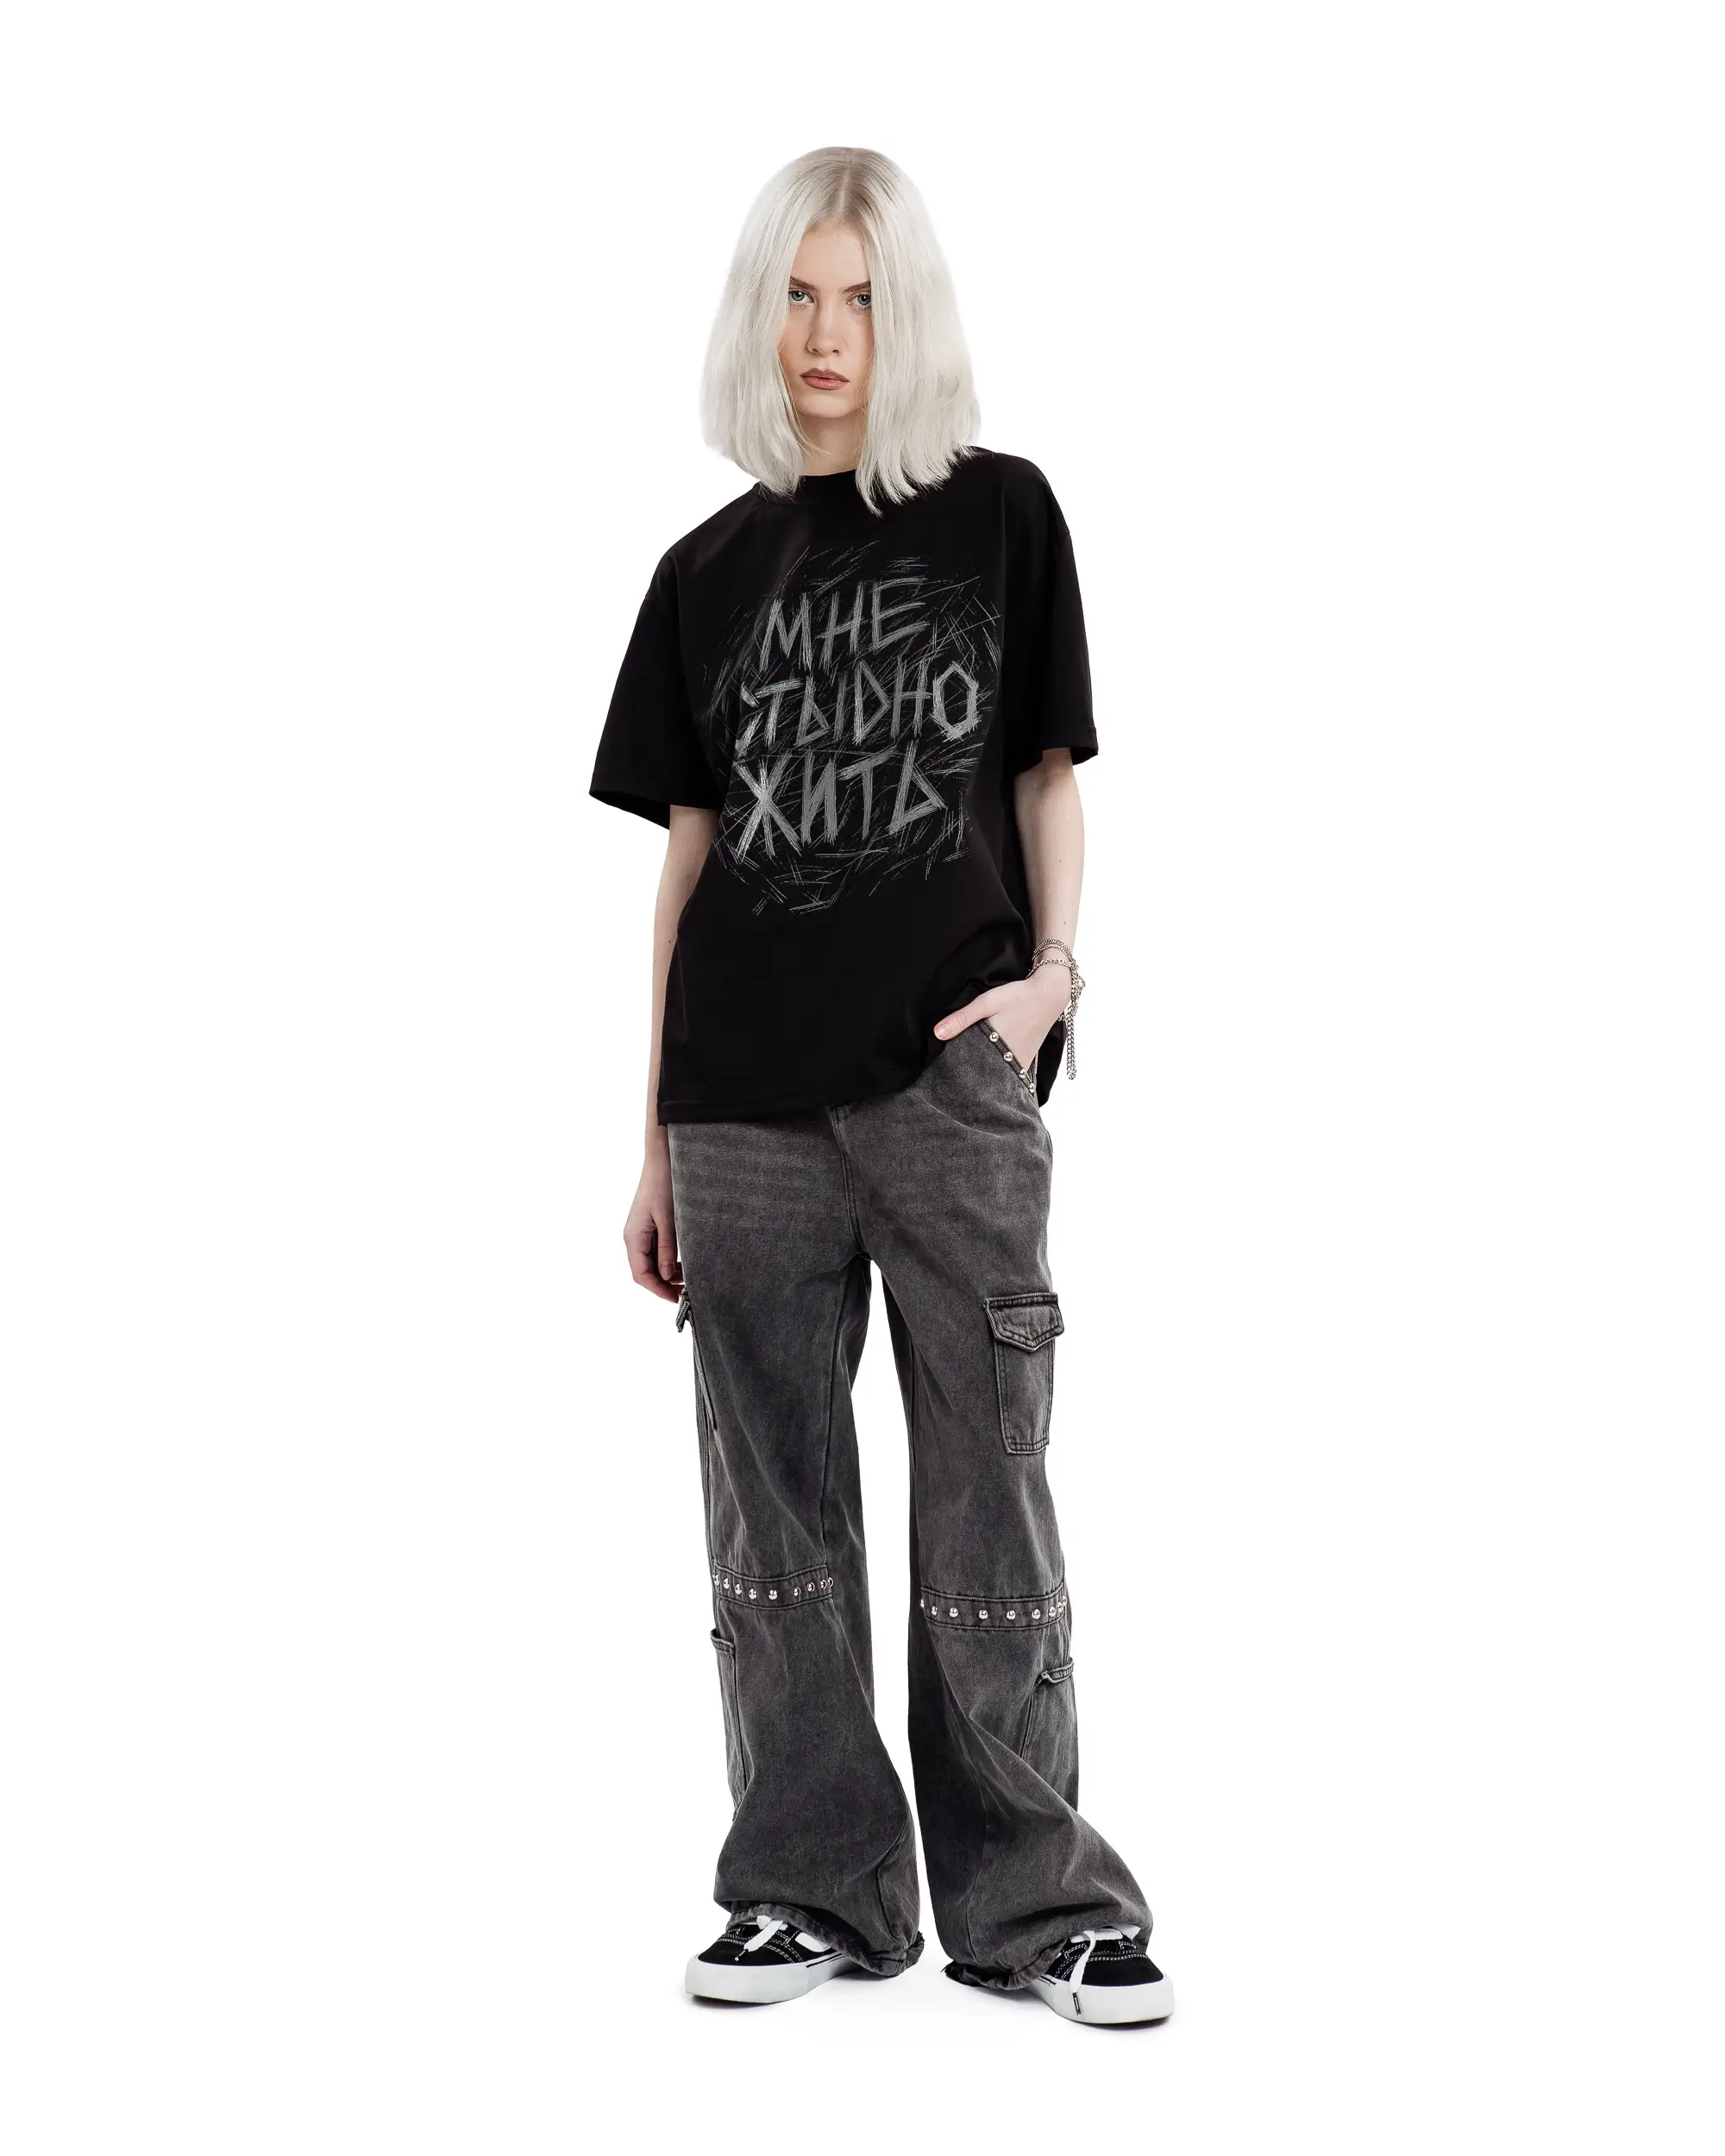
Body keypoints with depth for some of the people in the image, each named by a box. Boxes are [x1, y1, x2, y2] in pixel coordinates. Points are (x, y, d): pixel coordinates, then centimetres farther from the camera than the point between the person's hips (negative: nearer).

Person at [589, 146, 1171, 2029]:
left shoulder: (998, 512, 7)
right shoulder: (712, 569, 13)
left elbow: (1047, 776, 9)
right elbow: (690, 851, 13)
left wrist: (1051, 972, -10)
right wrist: (655, 1135, 10)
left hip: (950, 1083, -2)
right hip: (746, 1097, 3)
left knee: (985, 1485, 0)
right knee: (772, 1495, 6)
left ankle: (1032, 1900, 10)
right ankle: (813, 1888, 17)